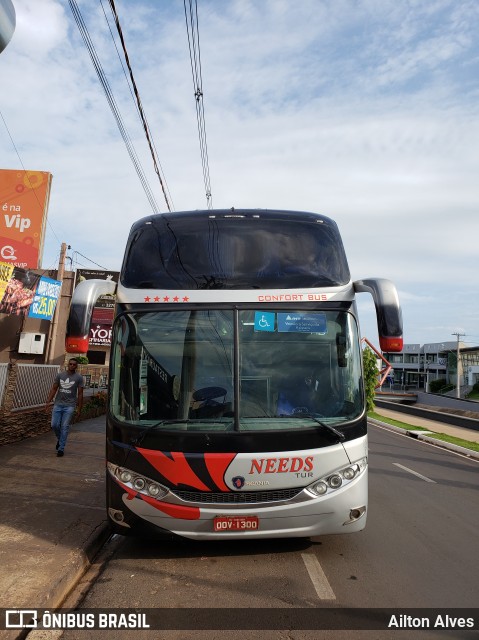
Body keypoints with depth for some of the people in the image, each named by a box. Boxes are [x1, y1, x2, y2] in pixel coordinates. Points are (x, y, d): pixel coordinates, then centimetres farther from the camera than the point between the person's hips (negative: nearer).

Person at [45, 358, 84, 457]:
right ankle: (60, 439, 31)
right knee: (54, 425, 2)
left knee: (65, 427, -1)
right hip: (58, 404, 3)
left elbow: (80, 394, 0)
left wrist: (79, 408, -2)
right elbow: (54, 389, 9)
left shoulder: (79, 378, -1)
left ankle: (61, 448, 8)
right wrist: (48, 402, 2)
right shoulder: (60, 375, 6)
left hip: (69, 406, -3)